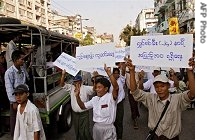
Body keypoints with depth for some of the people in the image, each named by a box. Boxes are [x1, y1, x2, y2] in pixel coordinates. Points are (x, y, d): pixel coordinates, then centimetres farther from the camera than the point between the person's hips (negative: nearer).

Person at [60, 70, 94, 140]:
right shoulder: (71, 87, 1)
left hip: (84, 114, -4)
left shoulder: (86, 88, -10)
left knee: (85, 132, -5)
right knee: (77, 131, 17)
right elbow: (62, 84, -5)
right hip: (75, 113, 4)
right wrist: (63, 75, -19)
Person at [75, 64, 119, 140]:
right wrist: (77, 96, -4)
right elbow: (83, 106, 12)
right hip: (96, 127, 6)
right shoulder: (95, 99, 6)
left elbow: (116, 87, -34)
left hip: (108, 128, -6)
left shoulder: (110, 97, -15)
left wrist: (109, 73, -41)